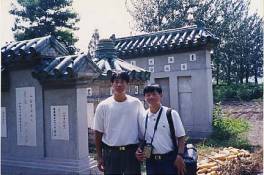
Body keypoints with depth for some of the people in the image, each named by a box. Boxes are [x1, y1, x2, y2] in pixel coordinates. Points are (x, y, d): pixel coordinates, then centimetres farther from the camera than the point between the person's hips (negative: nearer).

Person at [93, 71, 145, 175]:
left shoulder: (136, 103, 0)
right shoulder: (103, 106, -2)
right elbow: (98, 132, 3)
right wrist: (99, 156, 3)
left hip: (131, 151, 1)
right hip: (110, 152, 0)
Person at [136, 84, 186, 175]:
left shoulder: (171, 114, -5)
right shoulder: (142, 117, 3)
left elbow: (181, 137, -3)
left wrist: (180, 155, -12)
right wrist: (139, 150, -4)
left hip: (170, 159, -3)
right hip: (151, 161, 3)